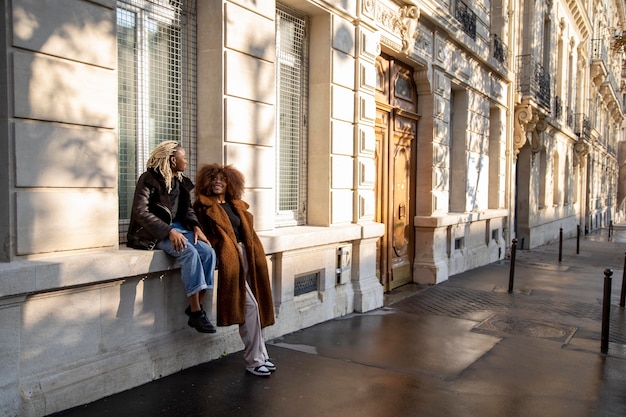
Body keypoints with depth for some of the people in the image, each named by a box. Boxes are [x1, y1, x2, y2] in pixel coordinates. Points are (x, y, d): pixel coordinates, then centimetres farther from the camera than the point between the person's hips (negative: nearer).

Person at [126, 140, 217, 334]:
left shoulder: (181, 181, 13)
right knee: (189, 252, -32)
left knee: (208, 251, -18)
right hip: (156, 232, -7)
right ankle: (196, 313, -30)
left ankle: (197, 307, -17)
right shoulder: (149, 179, -9)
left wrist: (196, 226, -1)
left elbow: (187, 209, 20)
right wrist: (169, 231, -26)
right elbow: (141, 212, -17)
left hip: (177, 227, 7)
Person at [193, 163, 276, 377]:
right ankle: (254, 361, -1)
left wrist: (254, 256, 9)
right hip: (228, 259, -6)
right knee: (250, 306, -11)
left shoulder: (237, 206, 19)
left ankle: (260, 356, 15)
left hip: (244, 255, 6)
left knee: (254, 306, 5)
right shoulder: (204, 206, 2)